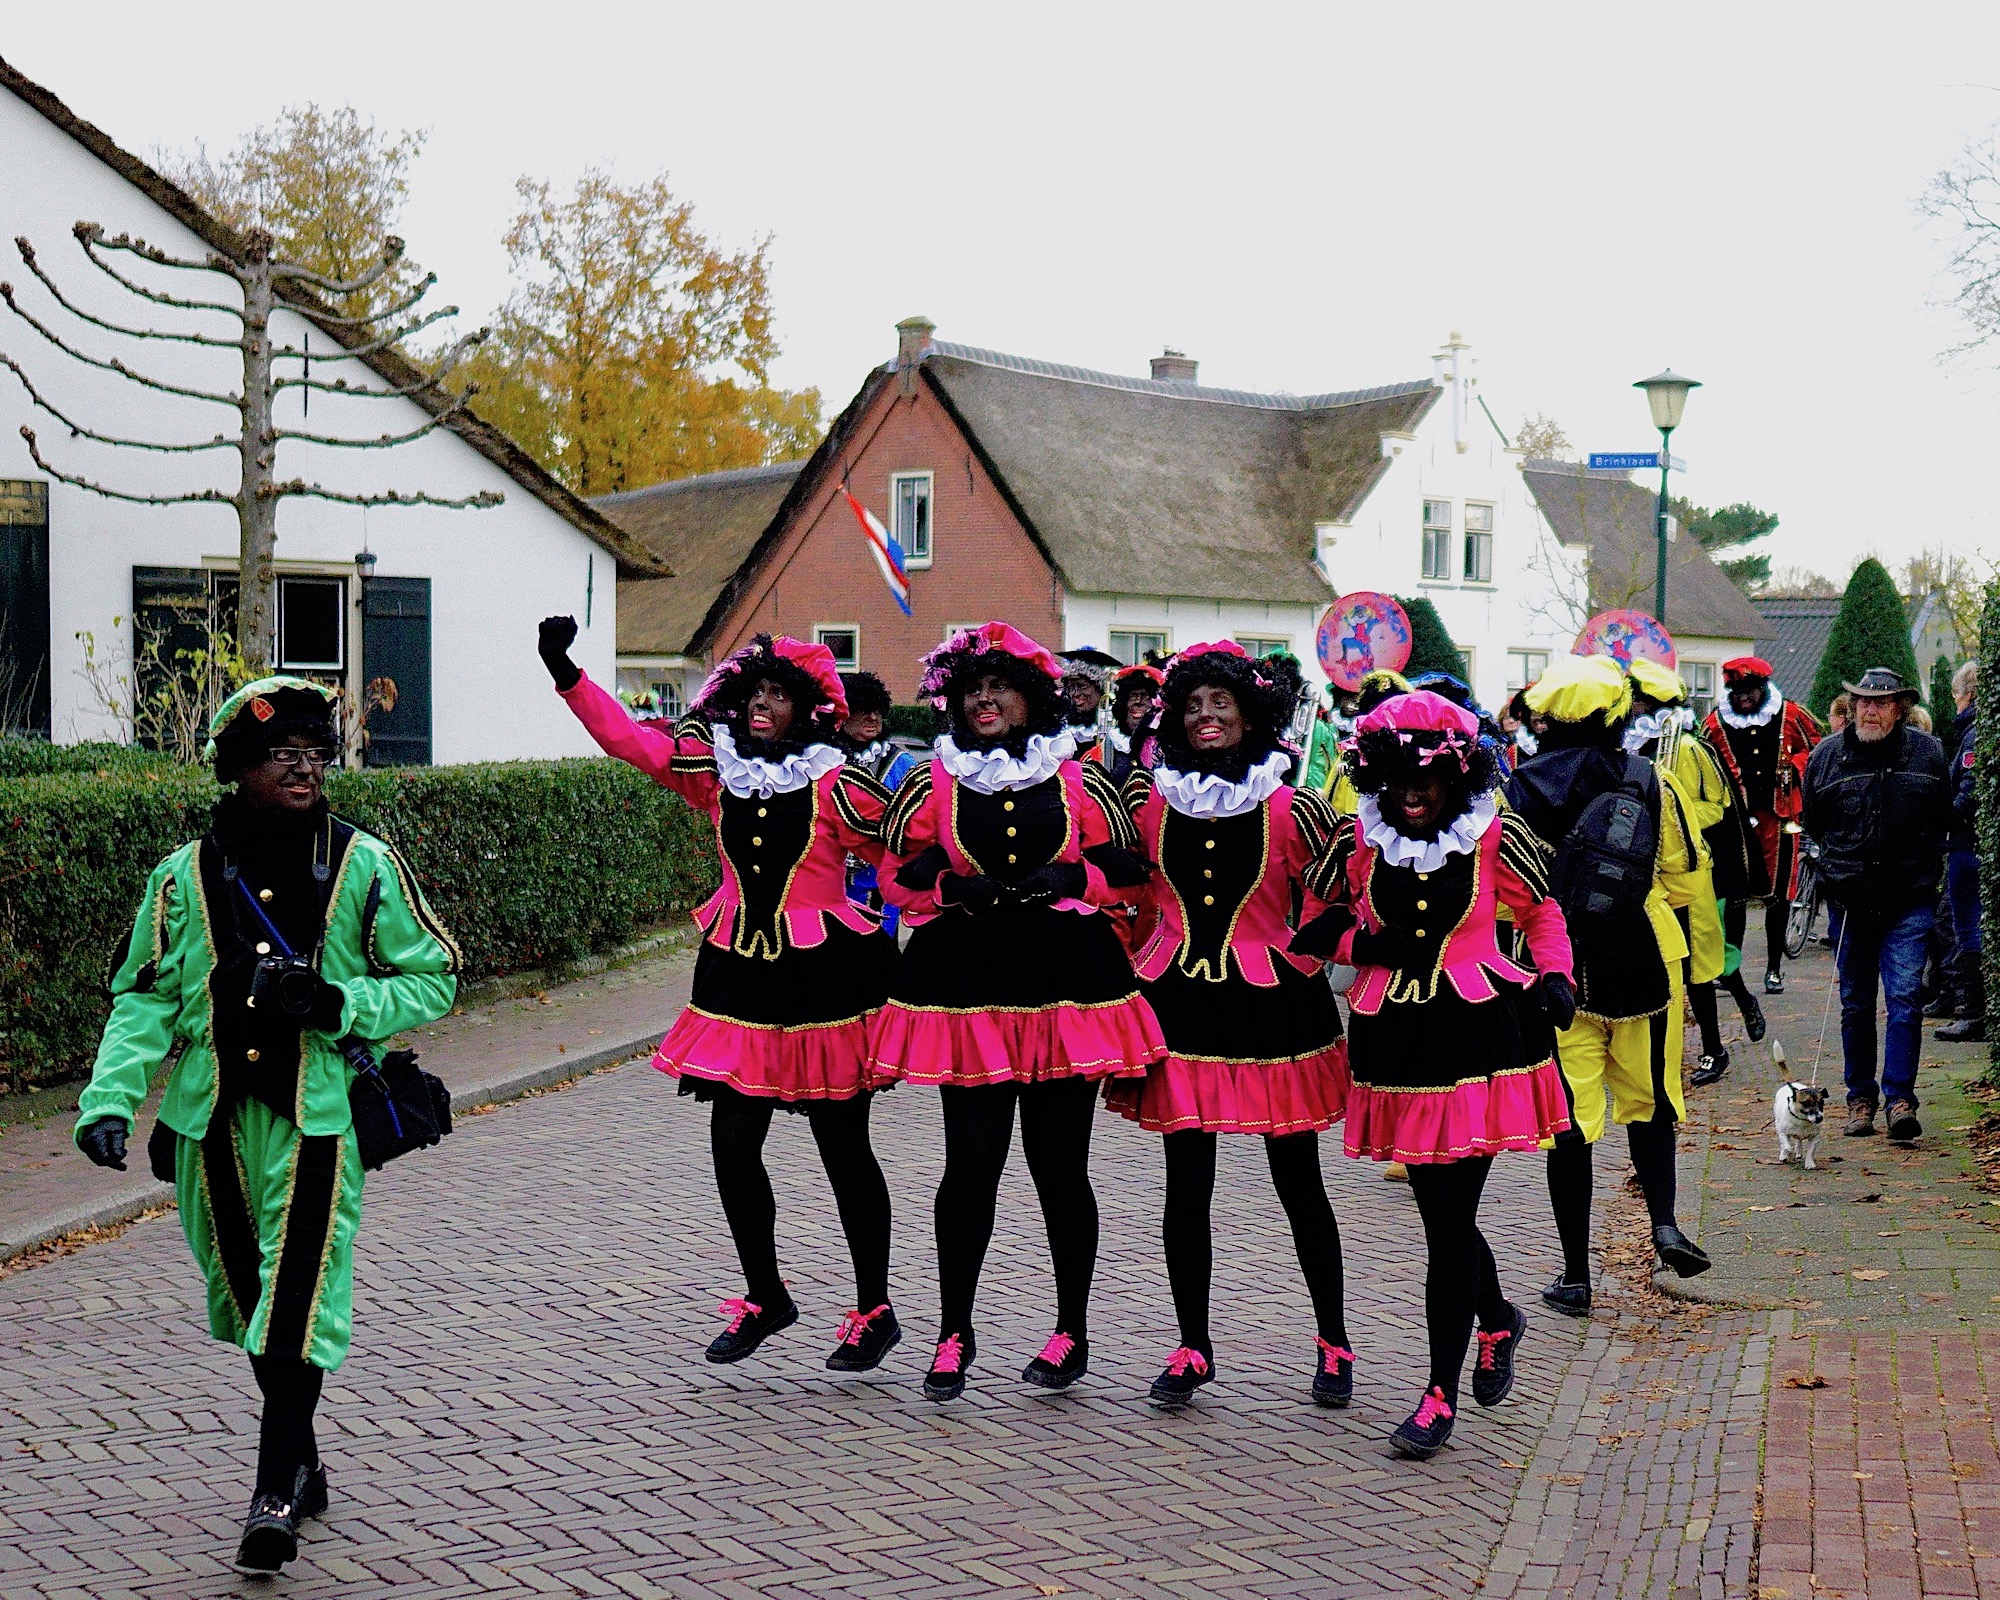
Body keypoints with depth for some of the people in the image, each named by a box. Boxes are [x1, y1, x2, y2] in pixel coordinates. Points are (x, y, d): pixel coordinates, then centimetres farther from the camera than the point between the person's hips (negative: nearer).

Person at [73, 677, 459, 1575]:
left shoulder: (366, 866, -2)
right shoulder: (185, 876, 2)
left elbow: (434, 978, 3)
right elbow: (144, 998, 5)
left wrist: (337, 1004, -13)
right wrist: (109, 1100, -8)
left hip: (316, 1116, -3)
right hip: (214, 1120, 3)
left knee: (296, 1301, -9)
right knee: (246, 1293, 14)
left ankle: (276, 1494, -1)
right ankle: (303, 1466, 32)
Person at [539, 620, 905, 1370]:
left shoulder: (836, 785, -8)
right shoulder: (716, 769, 4)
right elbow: (628, 739, 3)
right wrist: (567, 674, -6)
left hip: (825, 975, -4)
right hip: (740, 975, 4)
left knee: (844, 1151, 5)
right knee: (732, 1143, 4)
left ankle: (874, 1311, 19)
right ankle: (764, 1297, 24)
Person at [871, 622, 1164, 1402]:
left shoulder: (1078, 778, 7)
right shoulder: (933, 779, 7)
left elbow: (1129, 865, 11)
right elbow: (896, 871, 11)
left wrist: (1071, 877, -7)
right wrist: (951, 884, -7)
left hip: (1066, 980, 0)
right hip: (966, 977, 0)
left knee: (1059, 1163, 5)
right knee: (971, 1162, -2)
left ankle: (1072, 1330, 21)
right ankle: (954, 1332, 14)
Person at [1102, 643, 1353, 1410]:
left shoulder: (1291, 805, -5)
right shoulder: (1148, 797, 2)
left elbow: (1327, 907, 4)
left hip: (1274, 1001, -2)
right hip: (1179, 1000, 2)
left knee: (1298, 1184, 6)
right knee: (1186, 1187, 5)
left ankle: (1332, 1340, 22)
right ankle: (1192, 1347, 18)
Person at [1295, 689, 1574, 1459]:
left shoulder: (1495, 837, -1)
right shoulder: (1357, 839, 2)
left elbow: (1542, 913, 14)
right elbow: (1322, 922, 14)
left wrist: (1555, 976, -3)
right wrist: (1364, 943, -7)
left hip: (1480, 1030, -3)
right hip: (1395, 1039, 3)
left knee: (1451, 1217, -5)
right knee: (1441, 1211, 11)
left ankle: (1441, 1391, 5)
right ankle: (1497, 1318, 42)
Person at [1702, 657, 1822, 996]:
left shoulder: (1791, 716, 2)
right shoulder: (1716, 723, 4)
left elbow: (1816, 749, 11)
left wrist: (1792, 767, -6)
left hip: (1779, 815, 0)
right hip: (1736, 817, 0)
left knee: (1778, 894, 4)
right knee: (1734, 893, -1)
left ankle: (1774, 968, 14)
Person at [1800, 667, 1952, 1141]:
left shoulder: (1928, 754, 0)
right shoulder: (1825, 757, 2)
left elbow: (1942, 821, 14)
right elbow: (1812, 824, 14)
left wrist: (1920, 867, 10)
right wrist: (1839, 869, 10)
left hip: (1910, 902, -1)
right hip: (1851, 901, 2)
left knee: (1905, 996, -10)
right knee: (1855, 1004, 8)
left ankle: (1900, 1099, -10)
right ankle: (1860, 1098, 18)